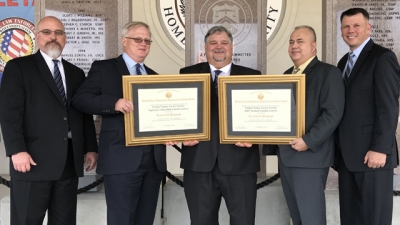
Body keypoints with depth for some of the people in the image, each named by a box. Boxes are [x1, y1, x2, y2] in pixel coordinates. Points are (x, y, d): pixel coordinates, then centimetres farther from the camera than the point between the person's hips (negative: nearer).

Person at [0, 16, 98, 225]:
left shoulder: (76, 73, 18)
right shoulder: (18, 67, 2)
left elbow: (85, 114, 18)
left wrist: (90, 148, 10)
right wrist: (17, 151, -17)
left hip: (69, 161, 5)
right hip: (34, 160, -4)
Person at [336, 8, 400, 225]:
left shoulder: (382, 58, -7)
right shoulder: (344, 62, 17)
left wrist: (380, 149, -19)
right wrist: (339, 149, 12)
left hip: (371, 153, -7)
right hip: (347, 154, 8)